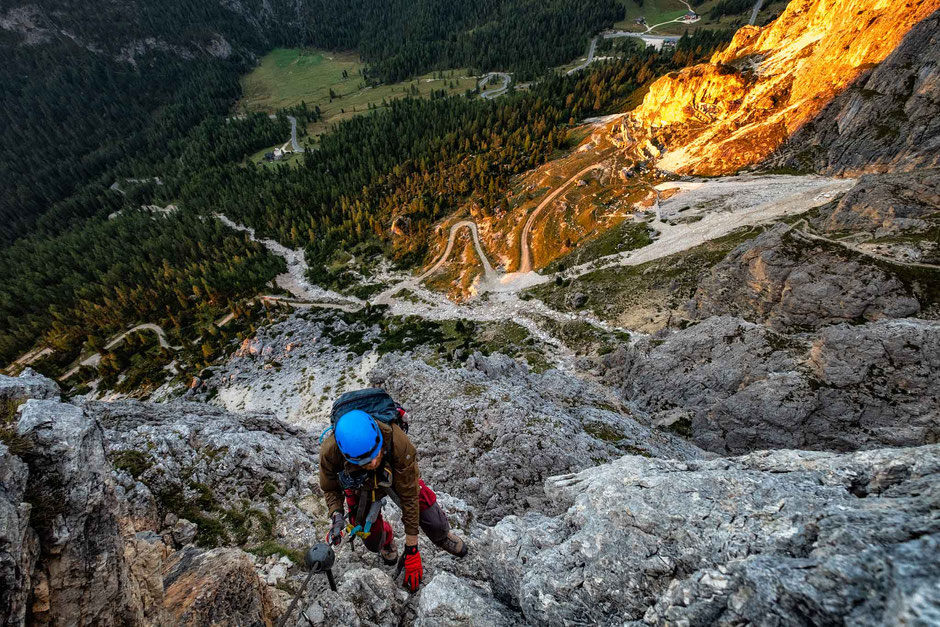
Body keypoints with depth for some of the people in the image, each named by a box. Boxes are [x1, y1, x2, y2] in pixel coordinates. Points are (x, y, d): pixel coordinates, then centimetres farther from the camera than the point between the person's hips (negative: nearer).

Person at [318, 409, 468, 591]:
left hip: (396, 476, -1)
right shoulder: (330, 451, -39)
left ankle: (442, 537, 37)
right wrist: (336, 514, -33)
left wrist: (411, 549, -24)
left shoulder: (397, 442, -44)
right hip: (360, 486, 1)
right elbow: (330, 488, -14)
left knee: (434, 523, -1)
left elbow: (409, 496, -31)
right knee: (373, 543, 4)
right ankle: (386, 540, 42)